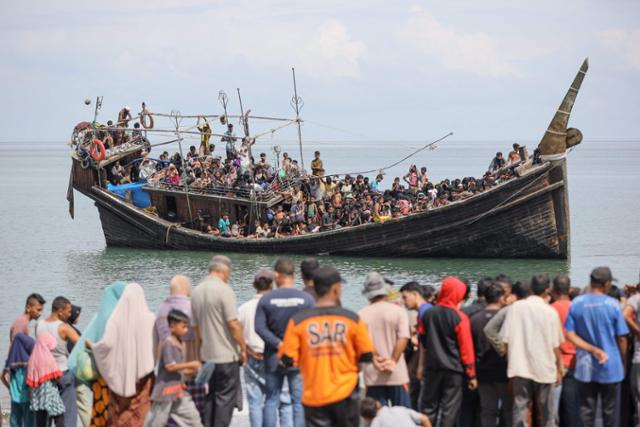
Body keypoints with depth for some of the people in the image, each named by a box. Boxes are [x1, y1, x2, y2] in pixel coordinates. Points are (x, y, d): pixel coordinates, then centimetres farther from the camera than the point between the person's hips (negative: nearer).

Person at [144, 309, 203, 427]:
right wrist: (190, 365, -20)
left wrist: (193, 371, 2)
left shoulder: (180, 344, 10)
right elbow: (170, 366, -24)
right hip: (166, 389, -9)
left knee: (193, 416, 5)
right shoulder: (168, 343, -17)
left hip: (178, 390, 9)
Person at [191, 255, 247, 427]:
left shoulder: (197, 292, 8)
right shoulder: (224, 290, -14)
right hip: (227, 355, -7)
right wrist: (243, 348, -6)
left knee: (209, 398, 13)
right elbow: (233, 324, -17)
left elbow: (195, 327, 13)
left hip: (207, 356, 7)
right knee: (225, 399, -1)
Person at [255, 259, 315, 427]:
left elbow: (259, 327, -10)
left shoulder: (266, 299, -3)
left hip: (273, 358, 1)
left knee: (271, 400, 10)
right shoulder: (307, 299, -7)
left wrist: (278, 344, -11)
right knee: (299, 402, 3)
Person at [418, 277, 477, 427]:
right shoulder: (460, 318, -11)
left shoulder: (428, 314, 1)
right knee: (450, 410, 1)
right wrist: (471, 374, -2)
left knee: (429, 408, 10)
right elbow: (466, 348, -9)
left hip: (432, 368, 3)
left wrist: (422, 365, 22)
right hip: (454, 370, -3)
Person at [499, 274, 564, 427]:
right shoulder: (550, 312, -6)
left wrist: (511, 363, 12)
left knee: (520, 409, 4)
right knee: (547, 413, 9)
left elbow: (506, 340, -1)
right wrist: (559, 368, 10)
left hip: (519, 368, 1)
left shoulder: (515, 307, -3)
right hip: (544, 369, -1)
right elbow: (555, 345, -2)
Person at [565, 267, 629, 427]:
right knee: (610, 411, 7)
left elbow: (570, 334, -6)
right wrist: (623, 361, 8)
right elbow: (621, 338, -7)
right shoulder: (612, 305, -12)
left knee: (587, 410, 8)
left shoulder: (576, 304, -3)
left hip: (585, 366, 3)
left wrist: (593, 350, -9)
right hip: (610, 366, -3)